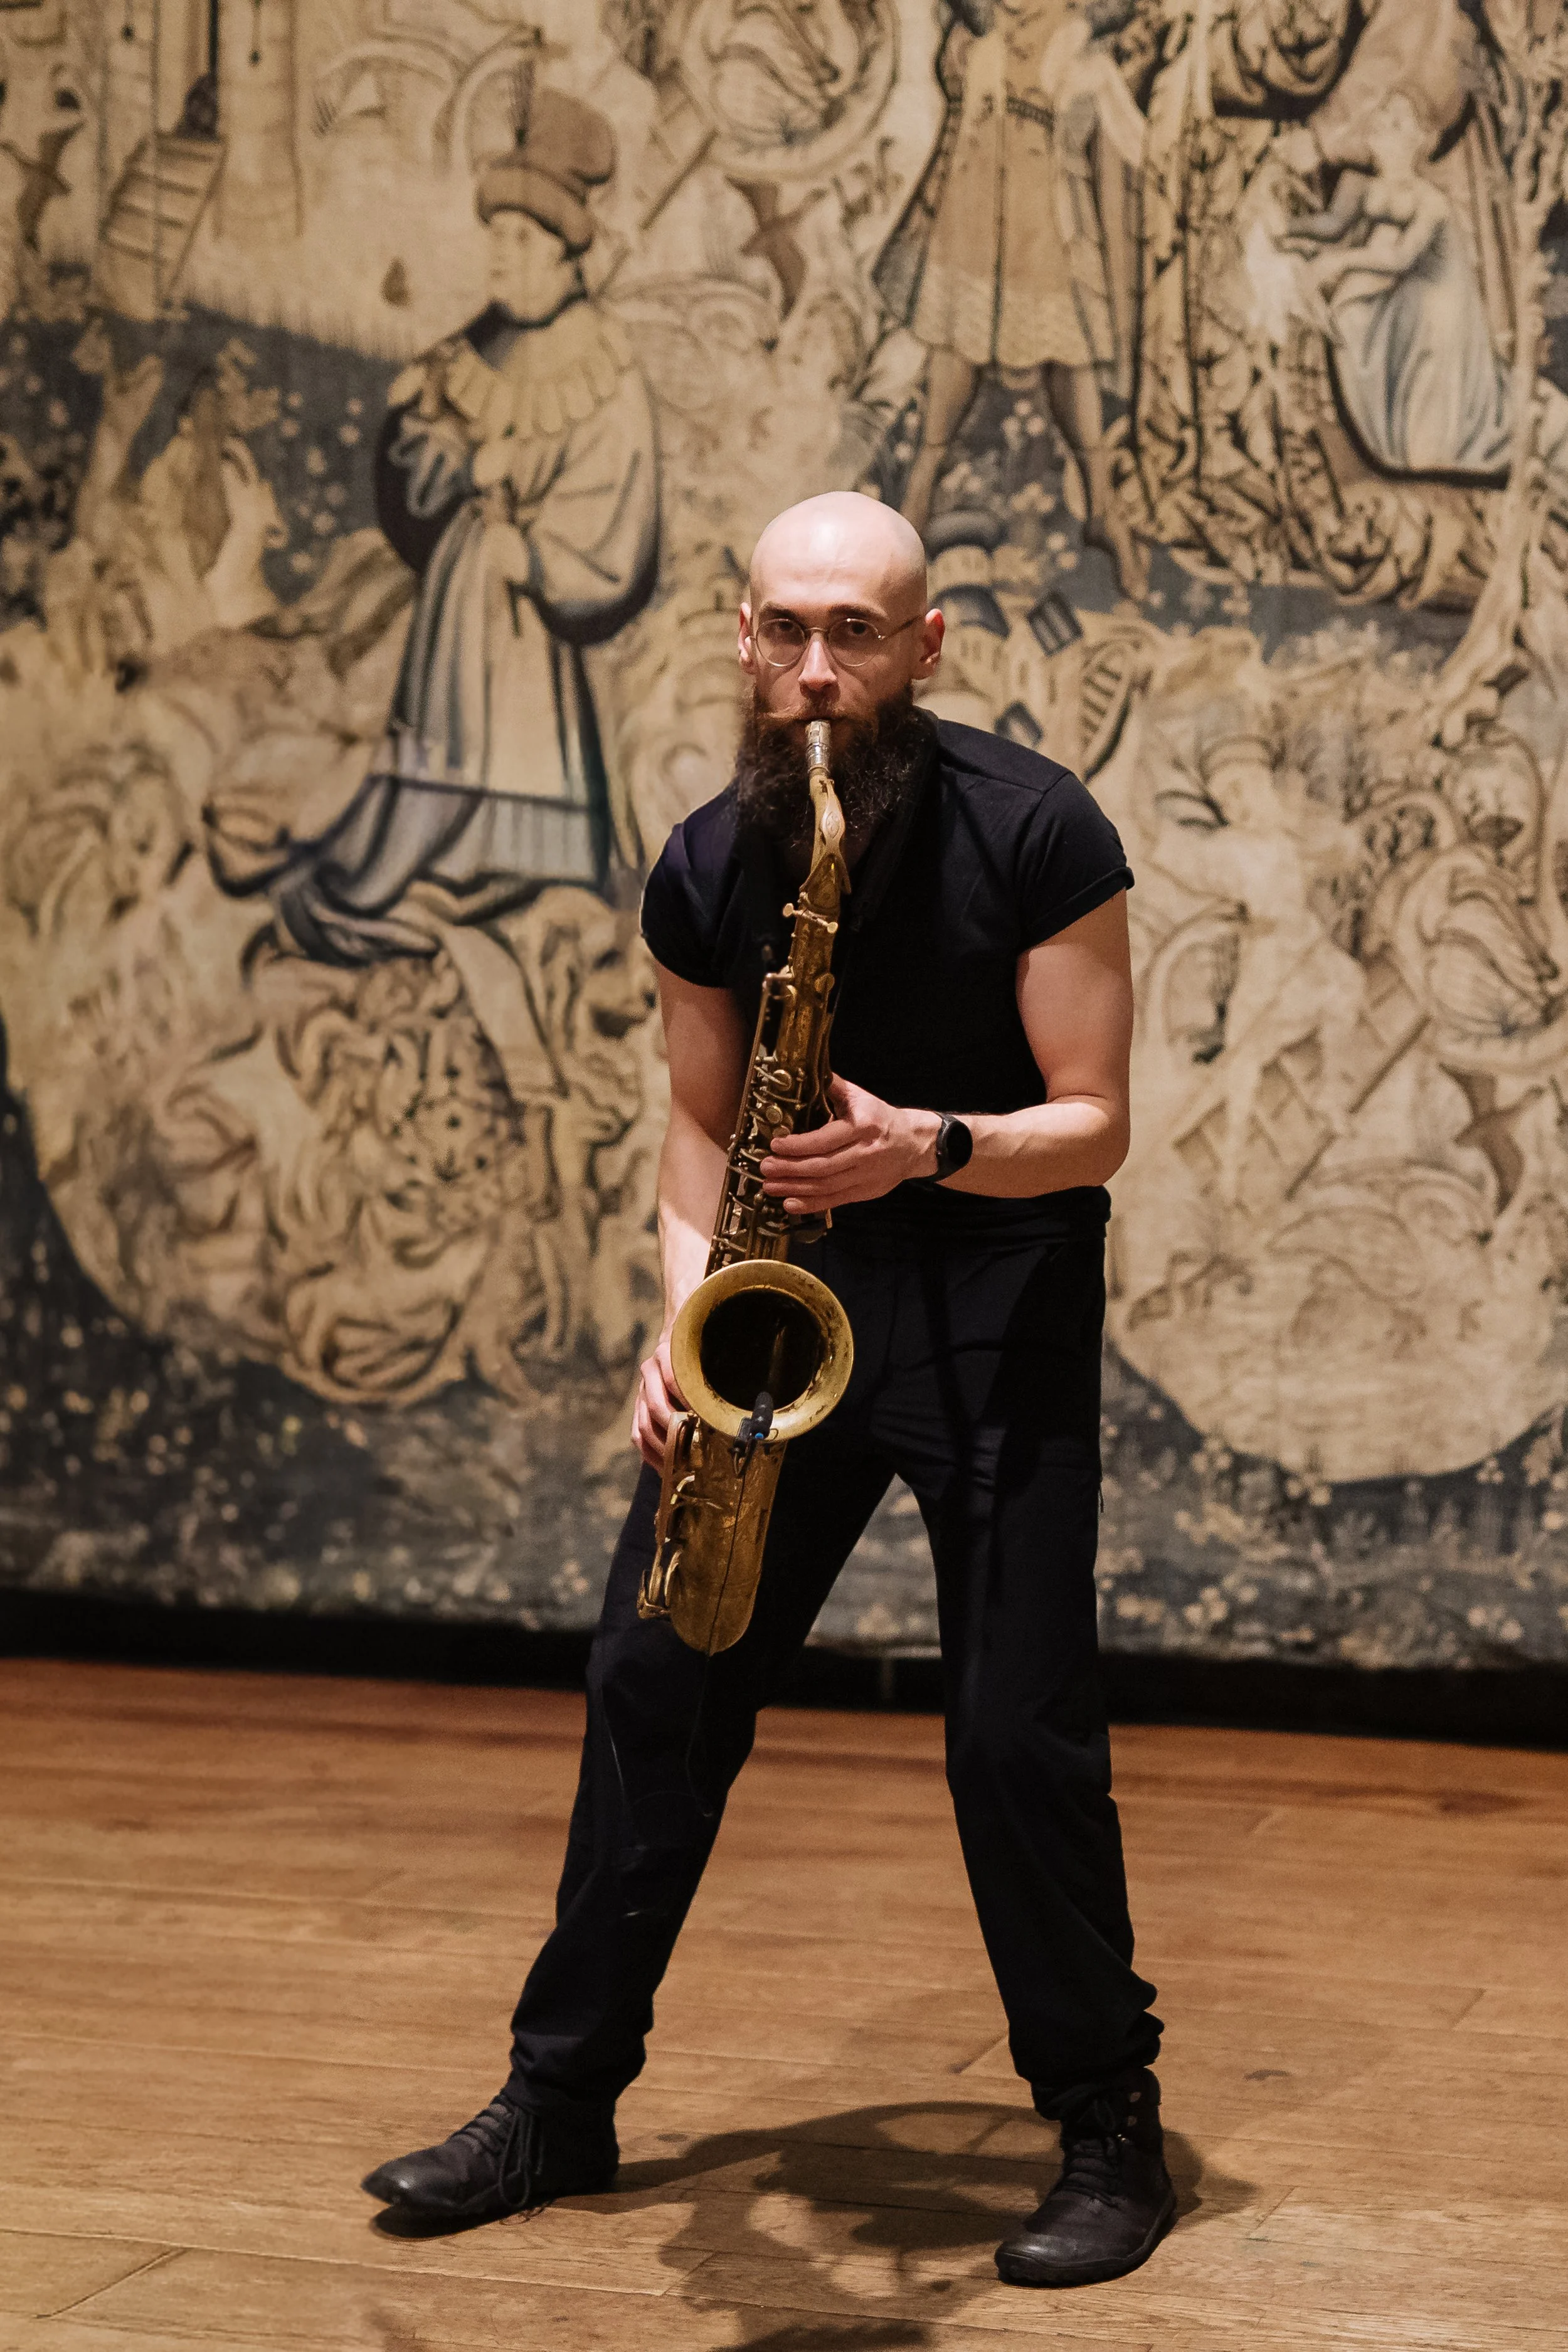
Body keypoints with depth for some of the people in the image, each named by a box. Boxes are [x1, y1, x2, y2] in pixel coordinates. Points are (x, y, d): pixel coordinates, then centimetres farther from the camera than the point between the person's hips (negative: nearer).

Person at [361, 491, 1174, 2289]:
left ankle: (1110, 2136, 10)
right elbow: (701, 1123, 9)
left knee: (1018, 1729, -8)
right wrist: (684, 1314, -8)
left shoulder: (1032, 833, -14)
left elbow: (1093, 1126, -11)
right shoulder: (705, 870, -1)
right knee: (654, 1682, 4)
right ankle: (560, 2103, 17)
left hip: (997, 1304, -4)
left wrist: (927, 1145, -29)